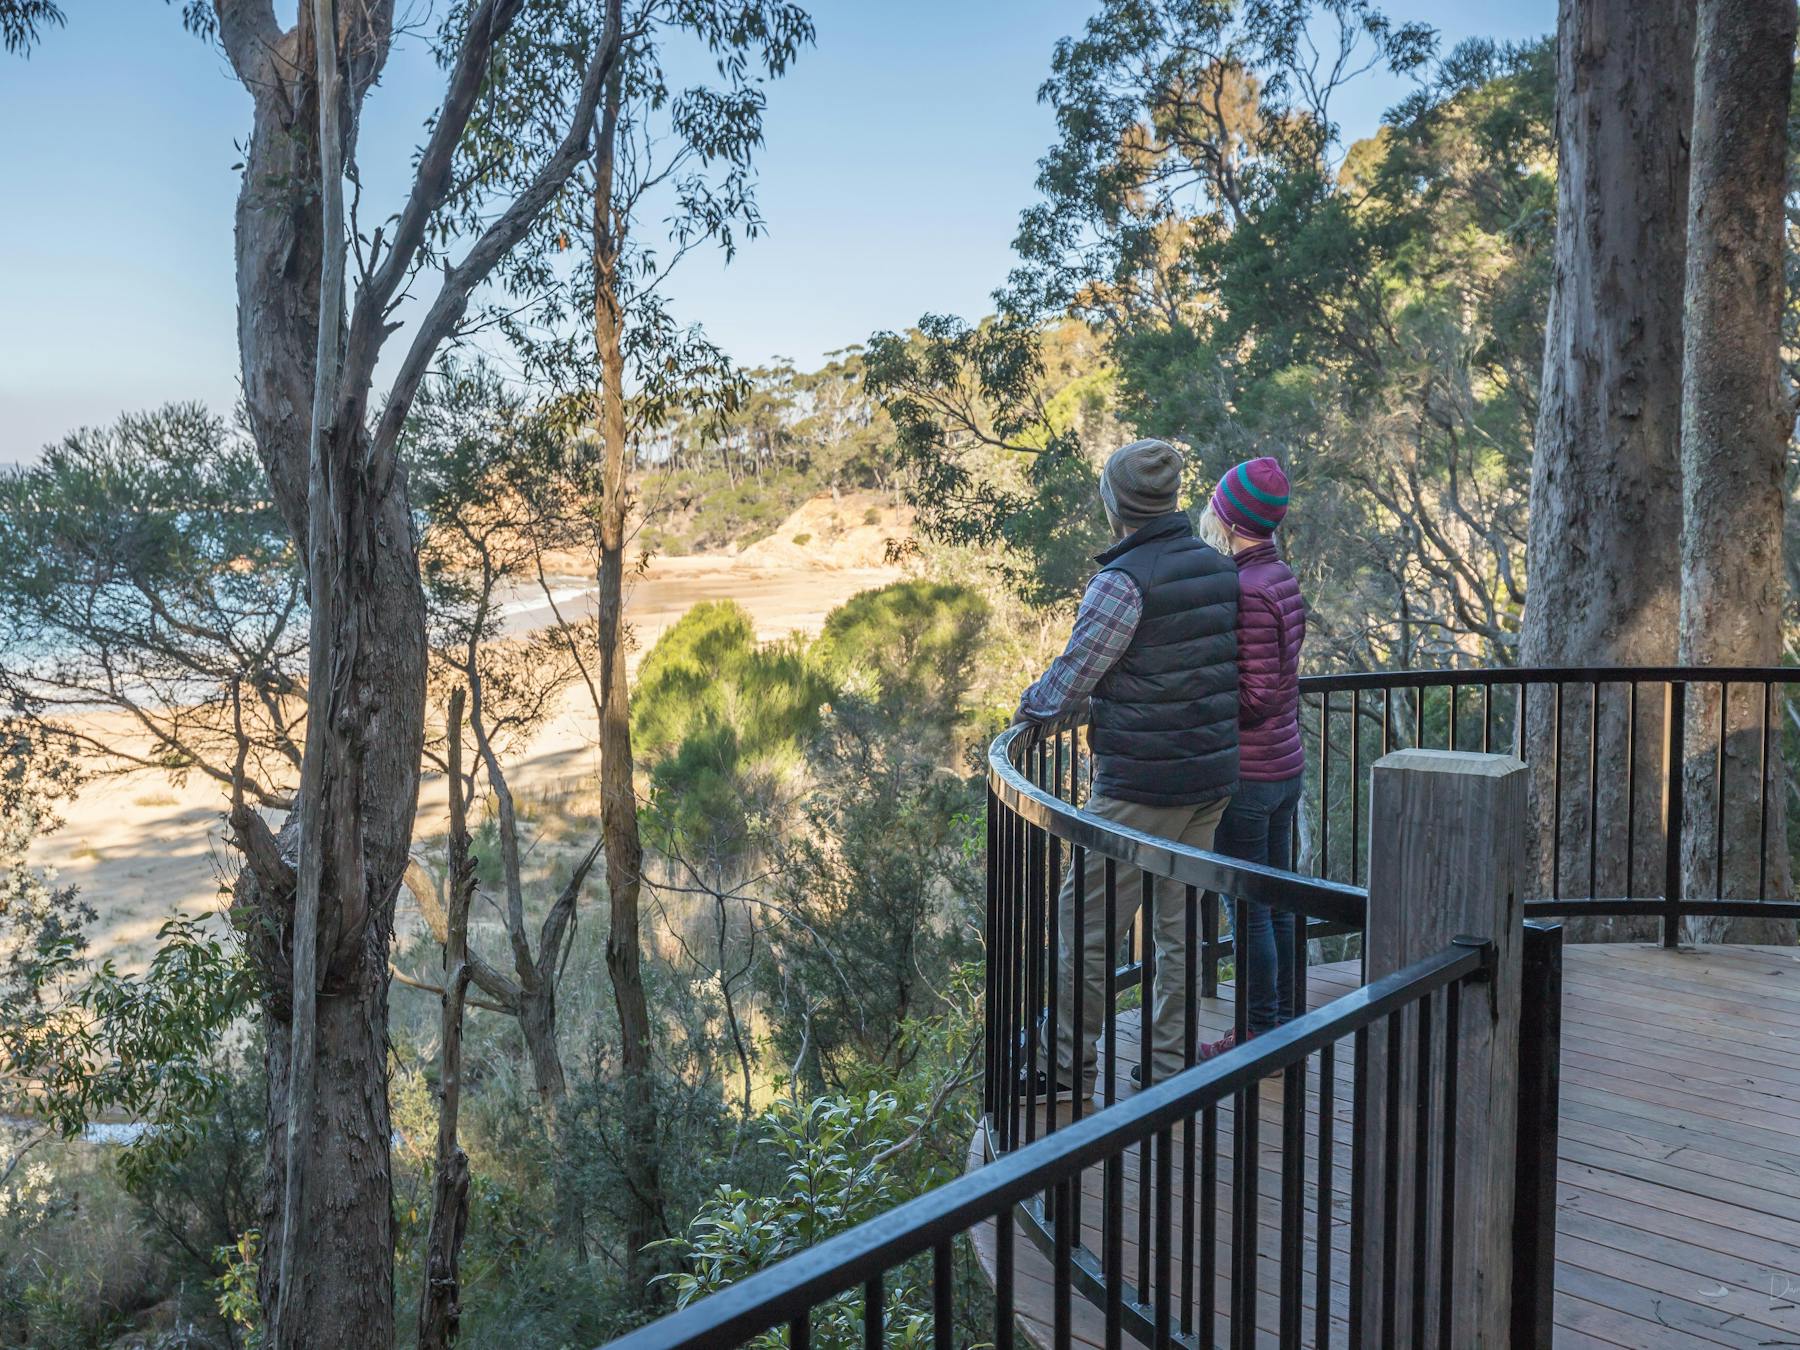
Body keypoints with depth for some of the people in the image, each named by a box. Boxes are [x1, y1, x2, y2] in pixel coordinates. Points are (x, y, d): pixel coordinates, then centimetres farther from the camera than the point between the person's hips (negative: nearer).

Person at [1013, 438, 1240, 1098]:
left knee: (1086, 921, 4)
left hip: (1141, 786, -8)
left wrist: (1026, 709, 8)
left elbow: (1071, 677, -14)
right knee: (1181, 925, 15)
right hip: (1213, 777, 8)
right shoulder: (1219, 568, 6)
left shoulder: (1124, 580, -18)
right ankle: (1171, 1066, 23)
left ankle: (1067, 1067, 14)